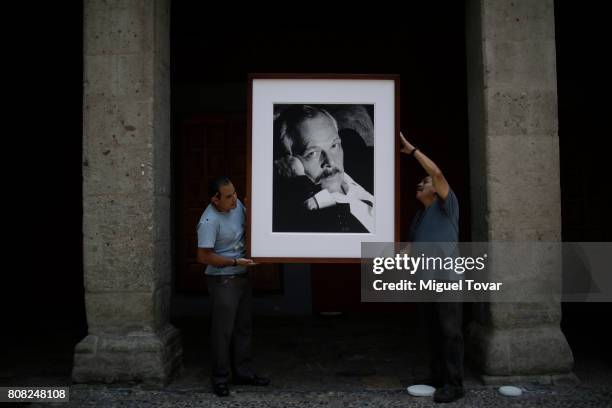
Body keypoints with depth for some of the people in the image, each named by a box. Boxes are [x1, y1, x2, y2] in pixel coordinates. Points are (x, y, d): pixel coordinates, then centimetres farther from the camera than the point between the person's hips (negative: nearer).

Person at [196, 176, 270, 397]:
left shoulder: (237, 204, -1)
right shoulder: (209, 221, -23)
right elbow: (204, 256, -22)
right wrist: (236, 262, -23)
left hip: (242, 276, 8)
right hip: (222, 280, -8)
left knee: (243, 327, 16)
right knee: (223, 331, 1)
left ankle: (243, 373, 28)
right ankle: (220, 379, 15)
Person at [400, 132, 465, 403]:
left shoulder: (446, 205, -1)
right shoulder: (418, 217, 20)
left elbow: (437, 172, -15)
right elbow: (412, 247, 24)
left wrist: (412, 150, -11)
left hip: (447, 279, -7)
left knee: (450, 331, -6)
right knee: (433, 331, 11)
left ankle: (454, 384, -2)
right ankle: (437, 376, 20)